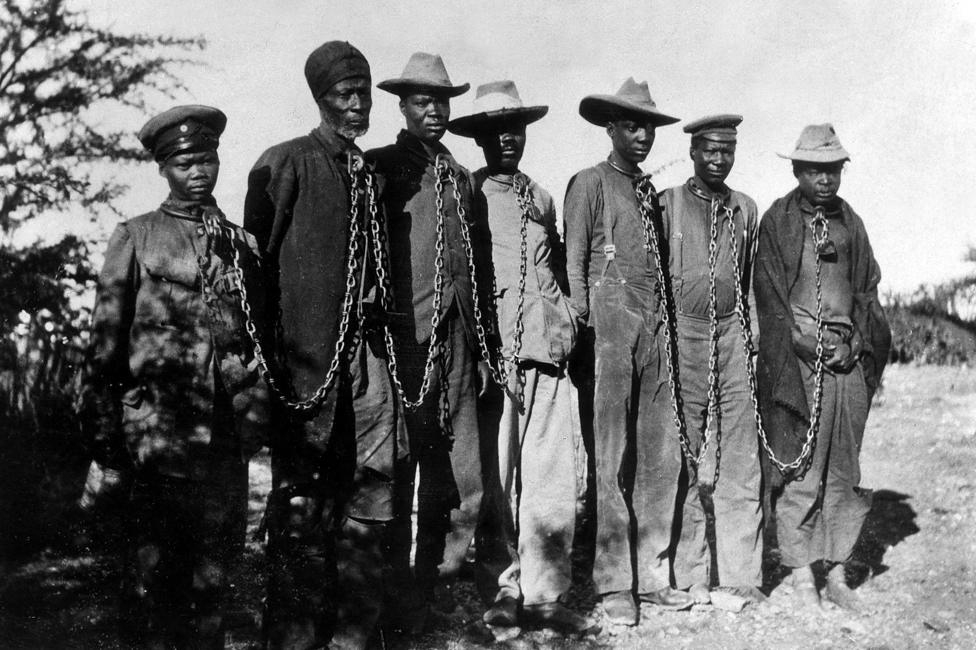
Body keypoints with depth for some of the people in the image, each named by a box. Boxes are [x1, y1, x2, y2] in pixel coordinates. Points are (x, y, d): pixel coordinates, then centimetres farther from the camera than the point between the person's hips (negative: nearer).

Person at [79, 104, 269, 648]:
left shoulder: (244, 245, 13)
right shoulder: (136, 238, 4)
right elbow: (105, 347, 1)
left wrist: (257, 418, 7)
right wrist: (106, 448, -4)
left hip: (226, 436, 3)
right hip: (156, 435, -3)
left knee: (212, 576, 9)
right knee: (150, 575, 1)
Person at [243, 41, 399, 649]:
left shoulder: (370, 173, 16)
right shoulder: (285, 164, -3)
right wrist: (267, 347, -6)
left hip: (365, 351, 6)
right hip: (305, 358, -6)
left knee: (370, 491, 7)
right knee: (301, 500, 1)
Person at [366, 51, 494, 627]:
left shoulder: (461, 178, 18)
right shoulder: (379, 168, 0)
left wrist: (482, 347, 17)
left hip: (457, 342, 5)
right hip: (404, 339, -5)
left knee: (462, 485, 6)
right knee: (396, 478, 2)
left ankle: (438, 578, 24)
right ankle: (400, 598, 14)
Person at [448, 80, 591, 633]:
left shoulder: (543, 200, 21)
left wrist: (567, 325, 15)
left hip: (547, 346, 3)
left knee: (551, 476, -3)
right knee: (495, 477, -3)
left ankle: (542, 592, 3)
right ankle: (514, 582, 9)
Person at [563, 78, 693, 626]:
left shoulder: (653, 192, 20)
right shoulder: (590, 185, 1)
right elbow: (573, 265, -2)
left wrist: (666, 324, 12)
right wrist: (585, 328, -7)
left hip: (656, 330, 6)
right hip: (612, 325, -6)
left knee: (660, 457, 5)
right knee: (613, 461, -5)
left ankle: (652, 574, 14)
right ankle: (615, 584, 2)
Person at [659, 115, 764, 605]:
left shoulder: (746, 209, 13)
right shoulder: (666, 205, 1)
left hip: (732, 339, 3)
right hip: (682, 338, -3)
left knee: (741, 463, 2)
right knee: (683, 460, 0)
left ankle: (740, 575, 9)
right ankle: (689, 574, 9)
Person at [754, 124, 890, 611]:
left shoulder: (851, 223, 14)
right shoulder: (777, 222, 0)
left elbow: (867, 291, 14)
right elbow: (770, 297, -4)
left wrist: (858, 344, 0)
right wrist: (811, 345, -10)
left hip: (850, 358, 5)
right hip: (799, 359, -4)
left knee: (844, 469, 7)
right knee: (800, 468, -3)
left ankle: (837, 572, 16)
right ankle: (802, 576, 5)